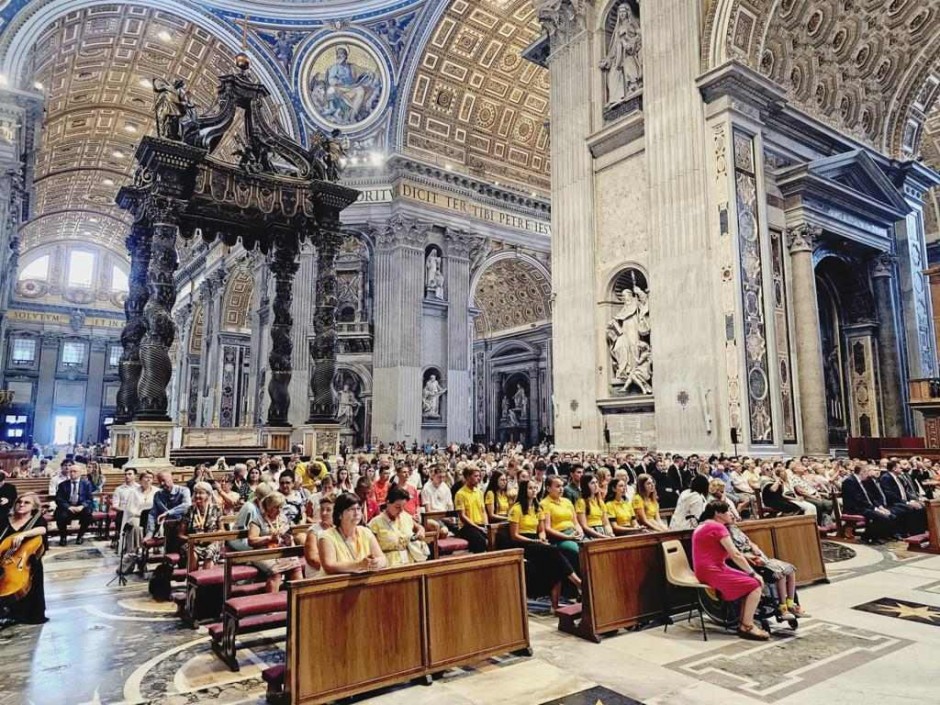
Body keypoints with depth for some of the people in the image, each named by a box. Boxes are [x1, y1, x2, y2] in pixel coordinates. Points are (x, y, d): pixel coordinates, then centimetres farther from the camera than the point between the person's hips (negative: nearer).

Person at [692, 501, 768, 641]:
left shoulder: (702, 526, 18)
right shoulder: (718, 527, -13)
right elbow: (735, 555, -15)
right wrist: (753, 573, -7)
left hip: (706, 570, 10)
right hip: (712, 572, -10)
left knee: (750, 581, 12)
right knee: (755, 585, -11)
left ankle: (742, 621, 12)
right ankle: (746, 627, -7)